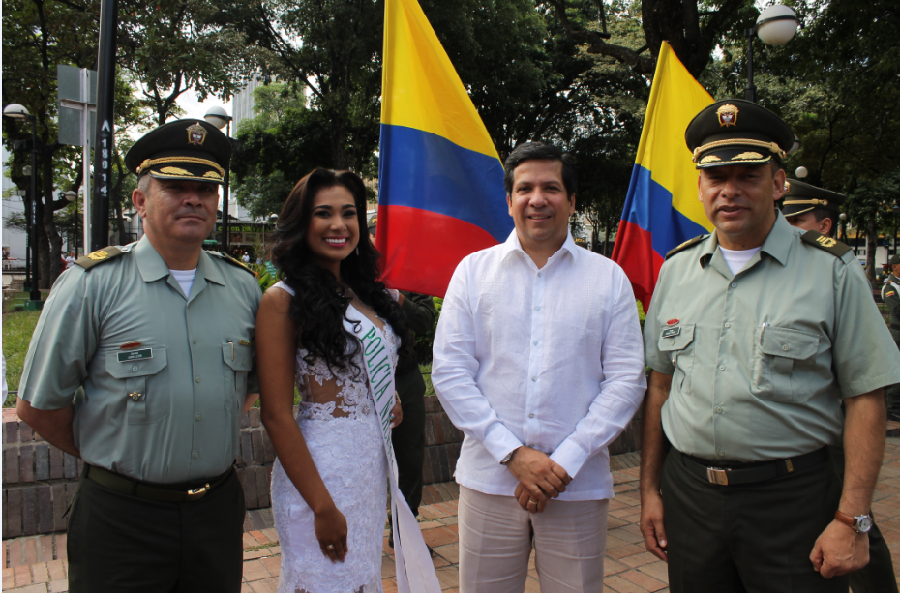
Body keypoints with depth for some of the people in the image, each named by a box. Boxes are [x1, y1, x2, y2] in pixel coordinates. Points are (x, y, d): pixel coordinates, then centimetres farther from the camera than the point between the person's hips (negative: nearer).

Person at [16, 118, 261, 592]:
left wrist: (208, 439, 8)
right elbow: (37, 406, -5)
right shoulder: (91, 286, -9)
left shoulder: (243, 287, 2)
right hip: (120, 517, -3)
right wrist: (109, 460, 4)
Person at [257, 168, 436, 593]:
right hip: (321, 467, -7)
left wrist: (389, 401, 4)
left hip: (374, 463, 7)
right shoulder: (284, 300, -13)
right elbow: (276, 415, -16)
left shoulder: (363, 292, 8)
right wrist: (322, 507, -18)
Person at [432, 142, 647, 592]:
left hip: (580, 484, 0)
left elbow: (626, 379, -1)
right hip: (489, 479, 0)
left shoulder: (609, 277, 2)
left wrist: (565, 462, -9)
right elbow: (449, 372, -2)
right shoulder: (474, 271, 2)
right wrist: (513, 454, -10)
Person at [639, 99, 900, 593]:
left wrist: (852, 520, -11)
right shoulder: (676, 270, 5)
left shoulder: (830, 270, -5)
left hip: (792, 498, -3)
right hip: (688, 492, 3)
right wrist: (649, 490, 8)